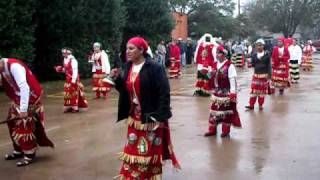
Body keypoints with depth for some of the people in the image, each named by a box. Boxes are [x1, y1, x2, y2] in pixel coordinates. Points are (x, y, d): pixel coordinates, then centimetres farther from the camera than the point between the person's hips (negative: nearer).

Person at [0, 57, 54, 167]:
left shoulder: (14, 66, -27)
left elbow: (24, 87, -32)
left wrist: (23, 108, -34)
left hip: (30, 97, -9)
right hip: (19, 99, 9)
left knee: (25, 126, -7)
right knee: (13, 123, 13)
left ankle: (29, 155, 5)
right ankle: (19, 150, 28)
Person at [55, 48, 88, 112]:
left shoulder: (72, 60, -18)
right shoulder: (65, 60, 10)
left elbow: (75, 70, -22)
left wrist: (73, 80, -25)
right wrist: (60, 69, 4)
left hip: (73, 79, -9)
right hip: (68, 79, 9)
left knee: (74, 93, -3)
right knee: (68, 93, 11)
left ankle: (75, 107, 4)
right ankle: (70, 107, 19)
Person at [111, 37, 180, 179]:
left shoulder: (154, 68, -16)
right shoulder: (127, 67, 6)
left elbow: (164, 93, -18)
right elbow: (125, 90, 11)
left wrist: (159, 115, -20)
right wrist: (117, 79, -6)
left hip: (151, 117, -6)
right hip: (134, 117, 6)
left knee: (150, 151, 5)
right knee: (133, 150, 12)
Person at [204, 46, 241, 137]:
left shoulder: (229, 65, -13)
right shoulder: (215, 64, 9)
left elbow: (232, 80, -16)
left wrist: (233, 93, -18)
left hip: (226, 93, -7)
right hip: (216, 92, 7)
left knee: (226, 111, 4)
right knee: (214, 110, 11)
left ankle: (226, 131, 16)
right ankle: (212, 130, 21)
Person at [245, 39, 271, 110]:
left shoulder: (267, 54, -4)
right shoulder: (254, 55, 4)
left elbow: (269, 65, -4)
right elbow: (253, 64, 3)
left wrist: (269, 74, -8)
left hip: (264, 75, -2)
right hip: (256, 74, 2)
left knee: (262, 91, 6)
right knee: (254, 90, 1)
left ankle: (260, 105, 18)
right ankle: (251, 105, 7)